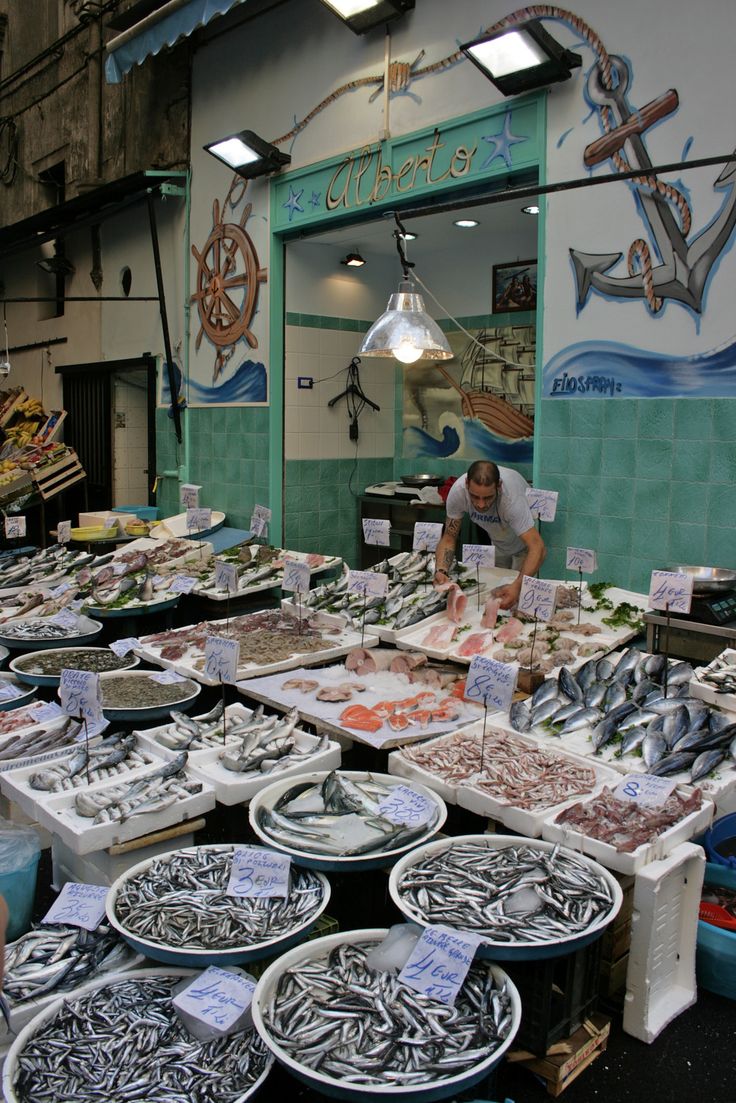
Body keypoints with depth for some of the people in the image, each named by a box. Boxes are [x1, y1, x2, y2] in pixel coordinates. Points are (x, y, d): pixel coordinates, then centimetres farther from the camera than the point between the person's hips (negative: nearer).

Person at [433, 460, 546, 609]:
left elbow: (538, 548, -48)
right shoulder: (457, 491, -33)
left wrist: (518, 586, -63)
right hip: (497, 543, 3)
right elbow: (449, 538, -23)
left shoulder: (512, 497, -43)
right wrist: (441, 571, -42)